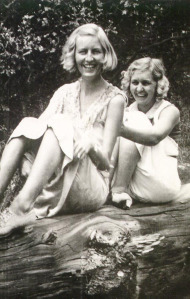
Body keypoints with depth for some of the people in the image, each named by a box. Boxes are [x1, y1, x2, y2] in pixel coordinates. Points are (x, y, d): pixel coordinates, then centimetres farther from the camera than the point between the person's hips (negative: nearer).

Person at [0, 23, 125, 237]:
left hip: (92, 189, -4)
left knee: (61, 125, -27)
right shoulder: (65, 93, 11)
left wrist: (92, 144, -28)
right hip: (54, 189, 4)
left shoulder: (114, 98, -2)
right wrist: (27, 156, -23)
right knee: (28, 124, -18)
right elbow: (39, 130, -1)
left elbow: (105, 161, -6)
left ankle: (23, 205, -45)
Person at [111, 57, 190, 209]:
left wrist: (120, 129, -42)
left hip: (162, 183, -4)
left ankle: (118, 191, -20)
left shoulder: (170, 110, -4)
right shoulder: (127, 113, 9)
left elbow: (155, 137, -27)